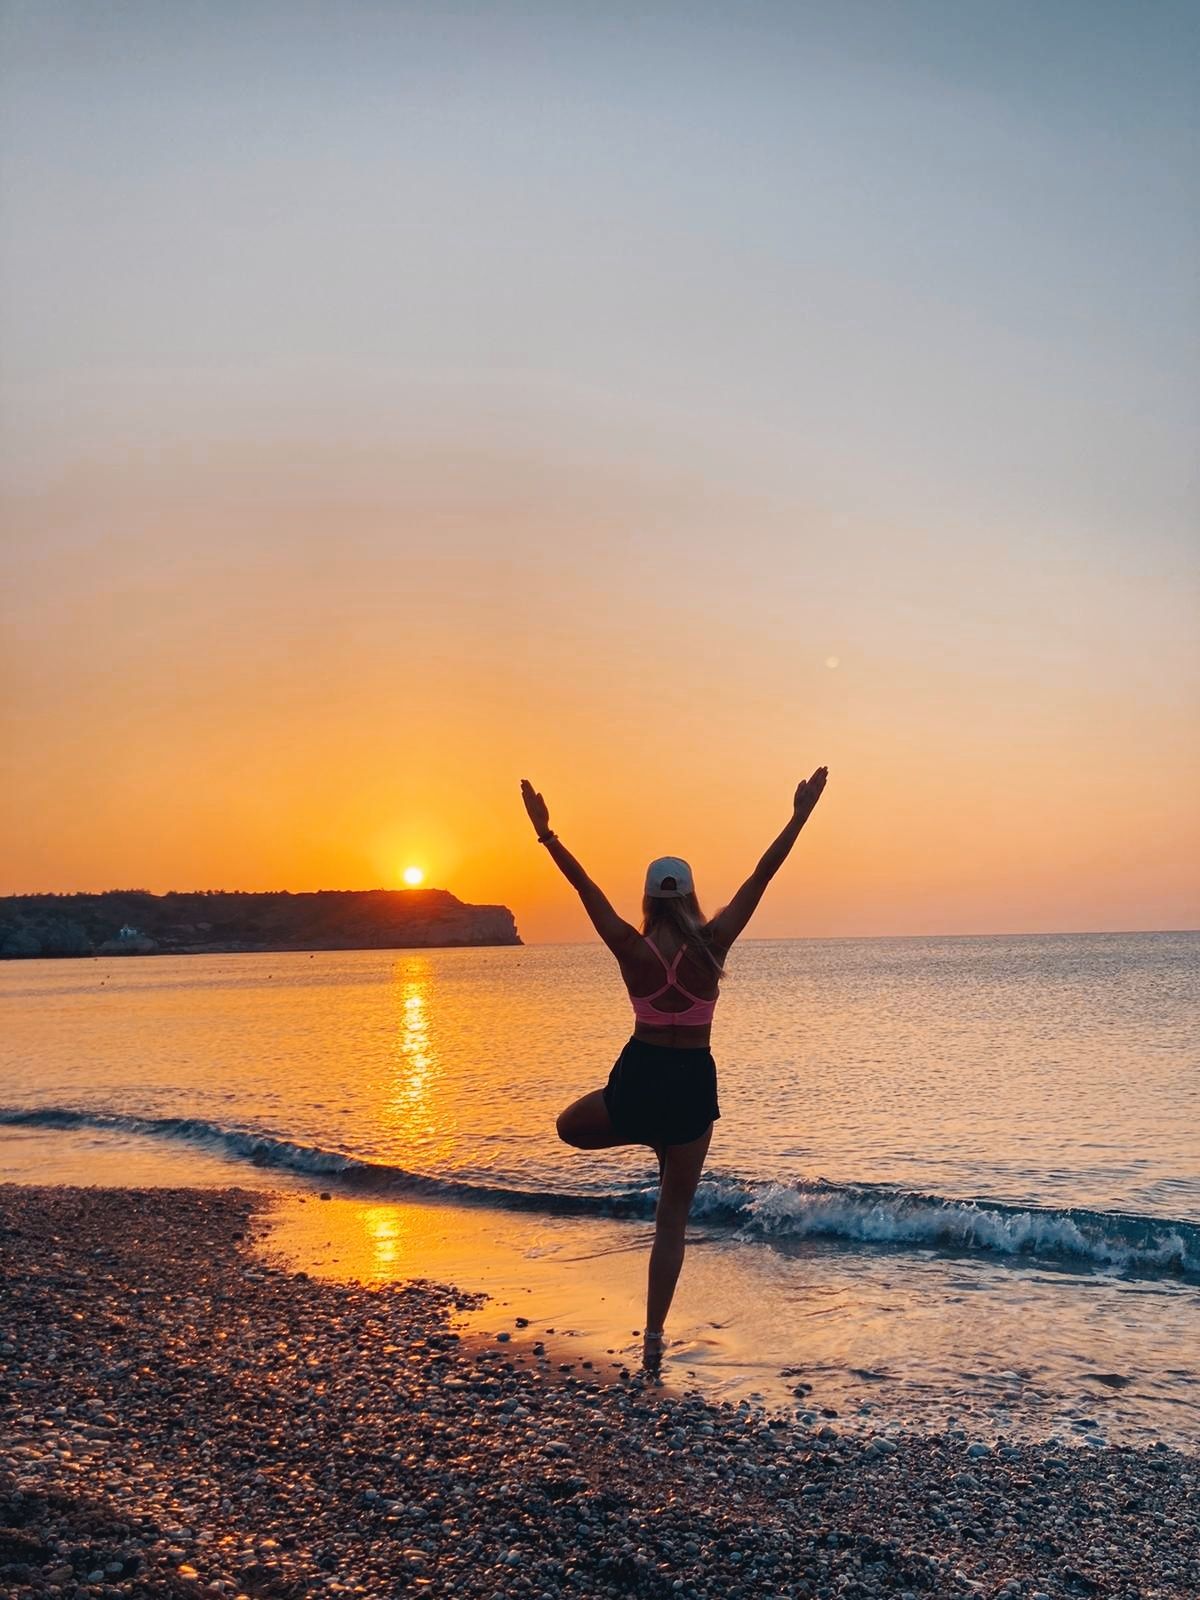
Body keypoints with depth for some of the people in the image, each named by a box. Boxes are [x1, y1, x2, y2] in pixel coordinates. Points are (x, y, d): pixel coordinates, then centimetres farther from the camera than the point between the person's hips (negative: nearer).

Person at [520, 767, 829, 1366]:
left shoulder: (632, 950, -10)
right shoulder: (711, 945, -10)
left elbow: (584, 885, -4)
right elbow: (761, 877, -6)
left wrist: (544, 831, 3)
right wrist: (799, 817, -2)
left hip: (637, 1077, -1)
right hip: (692, 1082, 1)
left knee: (570, 1127, 34)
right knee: (671, 1220, 11)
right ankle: (654, 1338, 10)